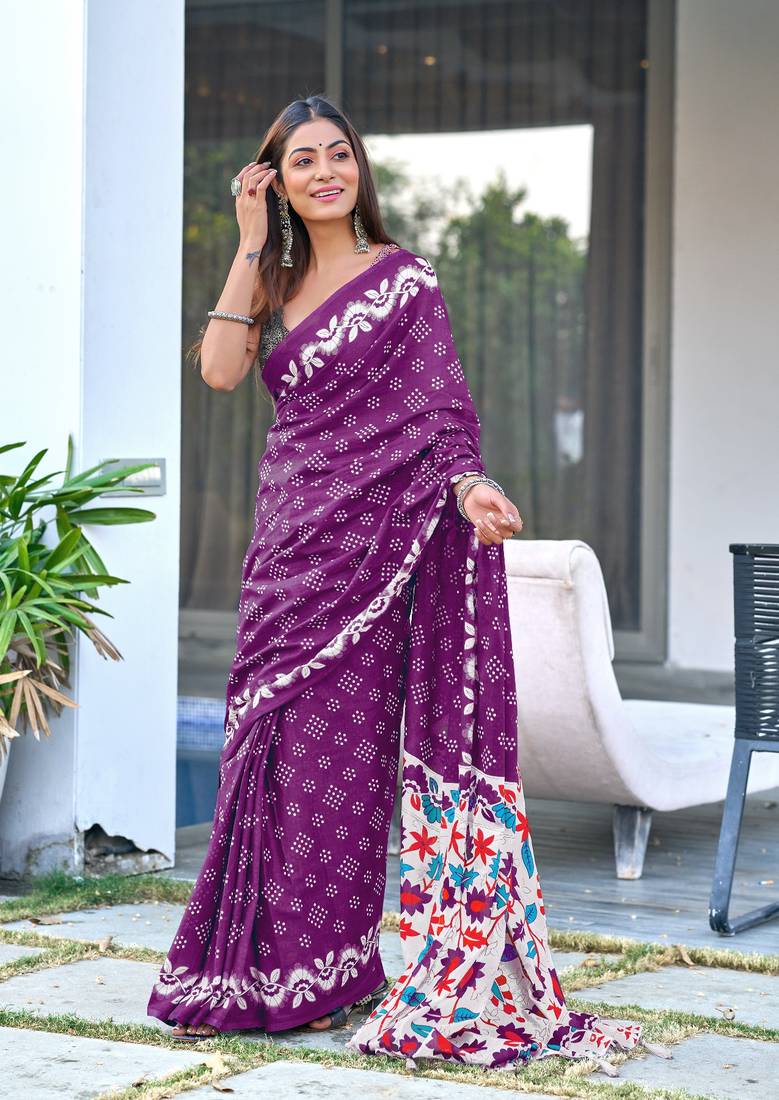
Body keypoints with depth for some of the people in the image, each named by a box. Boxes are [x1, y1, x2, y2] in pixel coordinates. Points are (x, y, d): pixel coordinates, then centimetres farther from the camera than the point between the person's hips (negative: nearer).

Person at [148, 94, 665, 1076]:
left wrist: (469, 484, -25)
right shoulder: (278, 281, 16)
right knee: (273, 741, 5)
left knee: (338, 746, -6)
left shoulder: (403, 279, 1)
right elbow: (220, 368, 0)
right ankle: (268, 967, 13)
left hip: (367, 537, -5)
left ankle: (324, 974, 1)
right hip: (287, 536, 5)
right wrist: (252, 244, 0)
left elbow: (437, 402, -6)